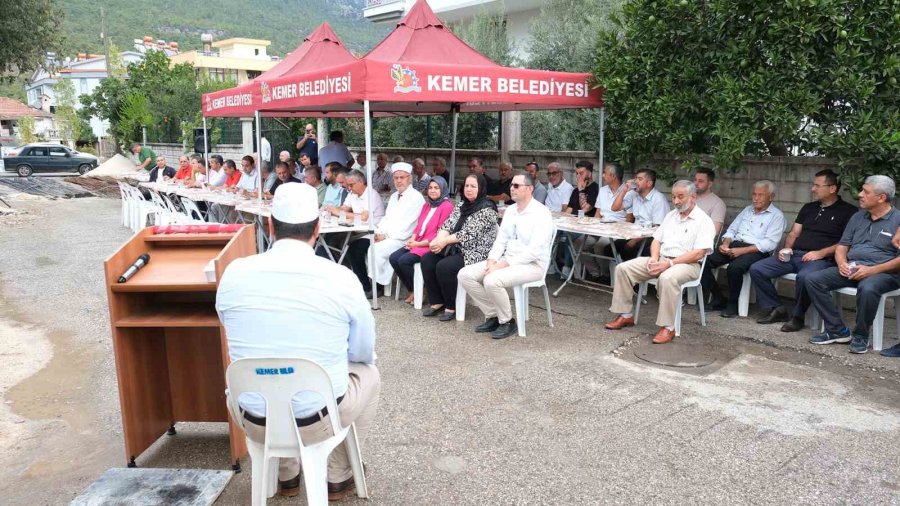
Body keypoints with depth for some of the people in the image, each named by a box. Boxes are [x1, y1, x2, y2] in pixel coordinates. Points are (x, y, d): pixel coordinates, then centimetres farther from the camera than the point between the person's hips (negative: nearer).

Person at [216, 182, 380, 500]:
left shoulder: (234, 273, -8)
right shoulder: (341, 278, -14)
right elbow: (363, 353, 0)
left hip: (253, 420, 3)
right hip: (318, 420, -3)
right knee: (369, 373, 26)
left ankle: (286, 477, 45)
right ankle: (337, 478, 35)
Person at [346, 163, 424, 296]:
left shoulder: (416, 197, -7)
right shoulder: (394, 196, 20)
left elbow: (406, 225, -15)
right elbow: (386, 218, 17)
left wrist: (387, 236, -16)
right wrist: (379, 232, -3)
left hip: (401, 239, -8)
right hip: (384, 236, 8)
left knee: (376, 250, -31)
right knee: (355, 246, -9)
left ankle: (376, 287, -11)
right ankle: (363, 284, -4)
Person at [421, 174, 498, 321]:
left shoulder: (486, 209, -13)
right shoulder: (461, 204, 12)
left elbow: (469, 234, -20)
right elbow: (448, 224, 4)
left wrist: (444, 241, -19)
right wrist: (438, 240, -17)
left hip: (475, 253, -8)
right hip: (456, 249, 8)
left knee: (444, 267, -28)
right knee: (427, 260, -10)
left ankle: (452, 307, -8)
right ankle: (437, 302, 1)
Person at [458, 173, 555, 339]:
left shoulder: (541, 213, -13)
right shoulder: (510, 210, 11)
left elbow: (534, 250, -21)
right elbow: (500, 240, 12)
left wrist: (504, 264, -23)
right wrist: (492, 261, -8)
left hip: (532, 264, -8)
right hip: (507, 261, 8)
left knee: (492, 280, -33)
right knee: (465, 274, -8)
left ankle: (507, 321, -8)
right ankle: (492, 316, 3)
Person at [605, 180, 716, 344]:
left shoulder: (703, 221, -5)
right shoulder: (670, 215, 18)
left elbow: (698, 254, -15)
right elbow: (657, 240, 16)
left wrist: (670, 263, -21)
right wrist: (654, 258, -6)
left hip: (687, 264, -7)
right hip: (661, 260, 7)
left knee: (667, 278, -41)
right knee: (623, 268, -10)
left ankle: (668, 327, -30)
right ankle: (625, 315, -4)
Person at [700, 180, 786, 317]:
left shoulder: (776, 216, 2)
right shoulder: (747, 210, 22)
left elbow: (769, 244, -11)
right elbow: (732, 230, 22)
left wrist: (742, 250, -19)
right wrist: (725, 243, -1)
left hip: (756, 251, -6)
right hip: (735, 245, 6)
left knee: (735, 267, -37)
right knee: (704, 261, -17)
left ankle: (732, 304, -16)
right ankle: (718, 299, -6)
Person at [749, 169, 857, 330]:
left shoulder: (848, 211, 3)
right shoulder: (808, 208, 23)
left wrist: (821, 253, -17)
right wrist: (787, 248, 1)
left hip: (822, 259, -6)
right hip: (793, 255, 7)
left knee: (804, 277, -40)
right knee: (756, 269, -11)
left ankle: (797, 317, -16)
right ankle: (776, 309, -2)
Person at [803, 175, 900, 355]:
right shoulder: (858, 217, 17)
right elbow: (842, 246, 17)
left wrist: (872, 270, -20)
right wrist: (842, 263, -5)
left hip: (883, 272, -6)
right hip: (851, 270, 6)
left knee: (867, 288, -40)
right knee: (813, 279, -15)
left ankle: (860, 336, -16)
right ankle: (837, 330, -9)